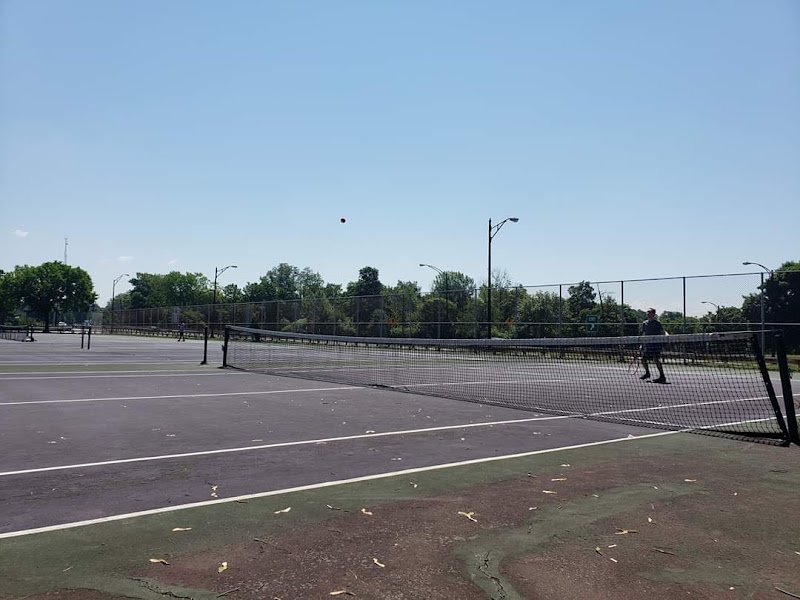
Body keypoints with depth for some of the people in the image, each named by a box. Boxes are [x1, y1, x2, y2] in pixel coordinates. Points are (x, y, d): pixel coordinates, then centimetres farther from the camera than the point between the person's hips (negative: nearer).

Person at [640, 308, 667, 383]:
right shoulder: (645, 323, 12)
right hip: (647, 344, 7)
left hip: (655, 344, -7)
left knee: (656, 360, -17)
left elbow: (663, 333, -5)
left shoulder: (657, 323, -6)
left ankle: (662, 377, -11)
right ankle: (647, 373, 34)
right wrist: (642, 345, 17)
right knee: (643, 360, 10)